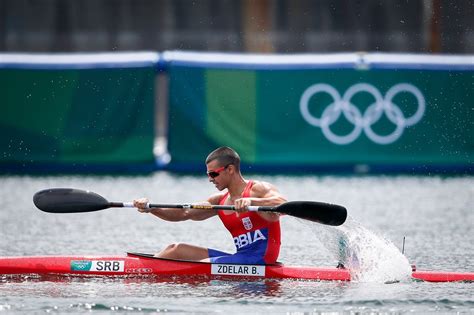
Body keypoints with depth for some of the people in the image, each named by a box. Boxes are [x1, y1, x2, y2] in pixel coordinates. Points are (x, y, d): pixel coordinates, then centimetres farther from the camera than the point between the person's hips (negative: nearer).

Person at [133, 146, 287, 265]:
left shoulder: (259, 189, -7)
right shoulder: (220, 200, 15)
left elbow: (284, 204, -27)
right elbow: (184, 213, 11)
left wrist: (251, 201, -42)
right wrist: (150, 208, -2)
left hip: (260, 259, -9)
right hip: (241, 257, 9)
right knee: (176, 250, 8)